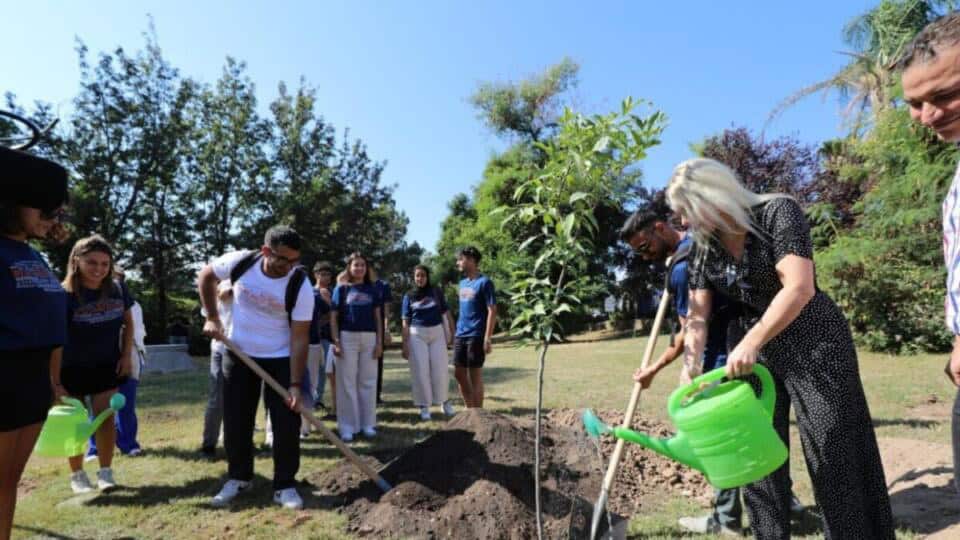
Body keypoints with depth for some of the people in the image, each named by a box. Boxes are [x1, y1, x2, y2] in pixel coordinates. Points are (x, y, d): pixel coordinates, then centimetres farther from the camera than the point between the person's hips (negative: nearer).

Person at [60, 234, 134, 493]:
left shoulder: (117, 289, -7)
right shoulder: (64, 295, -19)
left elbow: (128, 322, 7)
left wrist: (127, 356, 0)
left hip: (107, 366, 3)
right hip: (72, 369, -2)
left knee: (105, 417, 4)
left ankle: (105, 471, 16)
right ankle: (77, 475, 24)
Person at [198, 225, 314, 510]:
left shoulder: (300, 285, -23)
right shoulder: (240, 262, -17)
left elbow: (300, 338, -21)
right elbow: (206, 276, 5)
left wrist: (295, 384, -24)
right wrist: (212, 318, 0)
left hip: (281, 359, -2)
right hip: (238, 353, 2)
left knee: (287, 422, -3)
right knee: (235, 420, 9)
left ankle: (285, 485, 12)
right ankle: (238, 478, 29)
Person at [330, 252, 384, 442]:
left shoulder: (371, 289, 9)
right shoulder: (341, 289, 2)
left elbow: (377, 316, 9)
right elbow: (333, 317, 0)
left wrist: (379, 341, 2)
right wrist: (336, 342, -8)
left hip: (369, 338, 3)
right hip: (347, 337, -2)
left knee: (368, 382, 7)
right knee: (347, 383, 2)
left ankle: (367, 423, 18)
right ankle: (347, 426, 10)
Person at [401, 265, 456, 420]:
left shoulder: (436, 292, 5)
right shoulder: (409, 296, 4)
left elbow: (445, 314, 6)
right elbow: (405, 322, 3)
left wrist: (451, 333, 1)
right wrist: (405, 344, -2)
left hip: (437, 333, 0)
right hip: (417, 335, 0)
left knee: (440, 369, 2)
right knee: (421, 371, 1)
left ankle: (443, 400, 24)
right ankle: (424, 406, 12)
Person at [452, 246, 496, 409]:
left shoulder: (484, 282, -10)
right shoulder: (462, 283, 14)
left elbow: (492, 311, -13)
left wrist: (488, 338, -18)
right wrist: (456, 331, 16)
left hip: (476, 336, -8)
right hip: (460, 335, 8)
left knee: (475, 375, 0)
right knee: (459, 374, 11)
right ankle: (469, 409, 24)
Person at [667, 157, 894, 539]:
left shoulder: (778, 213, -16)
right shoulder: (706, 248, 1)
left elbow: (800, 286, -29)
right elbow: (697, 317, -3)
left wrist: (752, 341, -36)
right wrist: (689, 372, -15)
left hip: (814, 344, -6)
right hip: (750, 350, 6)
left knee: (835, 456, 0)